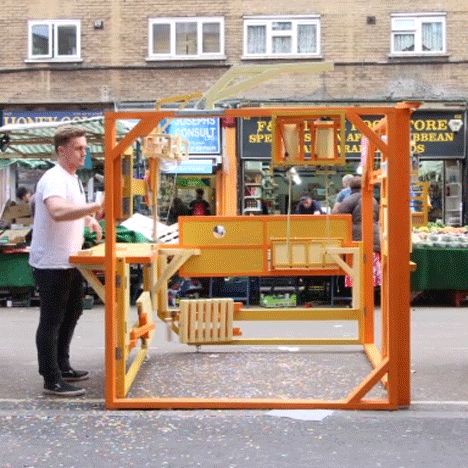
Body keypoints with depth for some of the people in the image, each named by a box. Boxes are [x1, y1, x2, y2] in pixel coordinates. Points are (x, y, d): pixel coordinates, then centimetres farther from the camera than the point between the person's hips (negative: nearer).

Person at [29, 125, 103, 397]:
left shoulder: (73, 179, 11)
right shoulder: (54, 179, -21)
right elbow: (58, 212, -42)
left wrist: (89, 220, 14)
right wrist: (96, 206, -46)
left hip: (70, 261, 10)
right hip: (52, 264, -10)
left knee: (71, 314, 19)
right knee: (51, 321, -2)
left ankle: (63, 367, 32)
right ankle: (52, 381, 6)